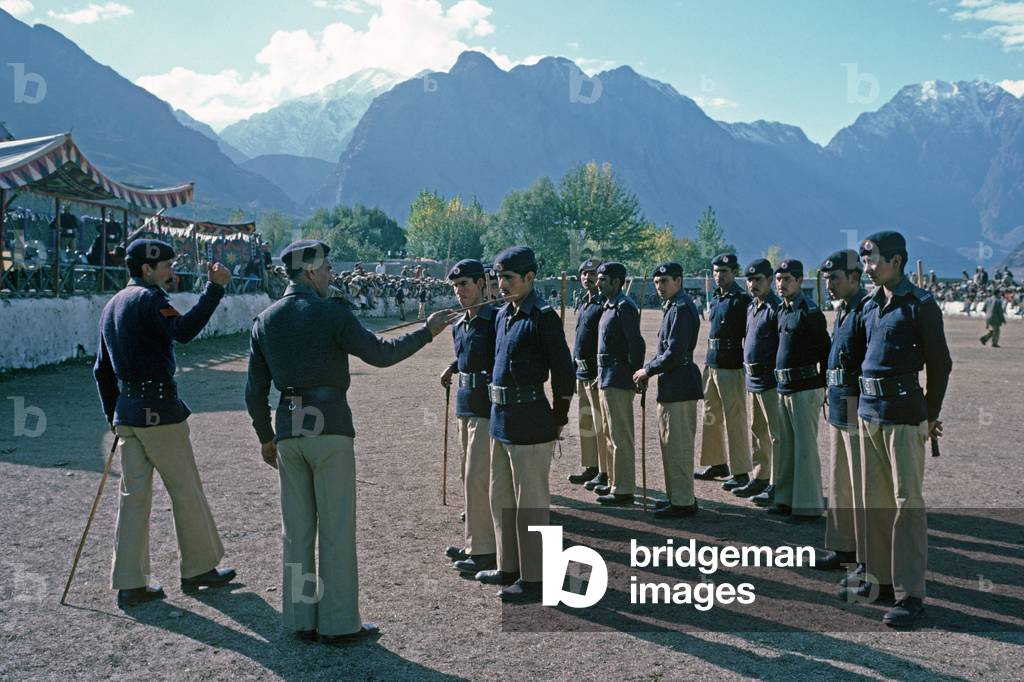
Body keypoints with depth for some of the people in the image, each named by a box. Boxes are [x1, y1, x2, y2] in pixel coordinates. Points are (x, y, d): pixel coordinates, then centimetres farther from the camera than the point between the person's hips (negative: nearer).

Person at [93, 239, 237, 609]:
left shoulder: (112, 305, 18)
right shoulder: (148, 298, -10)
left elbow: (102, 369, 21)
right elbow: (183, 330, -31)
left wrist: (113, 415, 24)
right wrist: (214, 287, -30)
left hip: (127, 411, 9)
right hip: (159, 410, -9)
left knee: (134, 494, 9)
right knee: (186, 490, 4)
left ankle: (129, 583, 12)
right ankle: (199, 568, 16)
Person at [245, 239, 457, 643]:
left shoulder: (265, 321, 8)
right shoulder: (331, 312, -9)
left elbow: (255, 391, 10)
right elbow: (380, 354, -8)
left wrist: (266, 438, 21)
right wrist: (427, 332, 3)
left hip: (288, 430, 6)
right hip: (329, 427, -5)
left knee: (297, 528, 13)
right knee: (336, 527, 3)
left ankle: (300, 619, 21)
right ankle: (338, 622, 9)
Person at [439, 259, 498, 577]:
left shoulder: (495, 319, -11)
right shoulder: (459, 325, 12)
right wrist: (452, 368, 10)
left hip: (488, 407, -8)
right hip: (465, 405, 8)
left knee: (477, 477, -6)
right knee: (471, 475, 15)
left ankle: (483, 550, 4)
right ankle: (476, 542, 27)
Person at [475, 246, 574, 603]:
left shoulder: (543, 316, -14)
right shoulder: (504, 314, 11)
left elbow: (564, 372, -13)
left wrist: (558, 420, -5)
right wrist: (500, 410, 16)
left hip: (529, 421, -9)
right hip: (501, 416, 9)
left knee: (530, 502, 0)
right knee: (501, 496, 18)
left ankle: (534, 579, 11)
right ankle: (509, 567, 32)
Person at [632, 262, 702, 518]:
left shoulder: (682, 308, -16)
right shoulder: (672, 307, 16)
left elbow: (675, 353, -22)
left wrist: (648, 370, -12)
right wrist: (649, 368, 9)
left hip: (679, 388, -11)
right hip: (671, 386, 11)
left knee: (678, 445, -5)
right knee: (668, 442, 17)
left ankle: (683, 503, 3)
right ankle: (676, 495, 27)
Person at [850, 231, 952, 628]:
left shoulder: (920, 304, -8)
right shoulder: (870, 305, 13)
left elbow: (940, 363, -5)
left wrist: (930, 415, -1)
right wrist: (866, 400, 15)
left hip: (903, 412, -7)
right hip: (868, 409, 8)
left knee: (907, 502, -4)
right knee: (875, 500, 13)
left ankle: (910, 594, 1)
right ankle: (880, 580, 24)